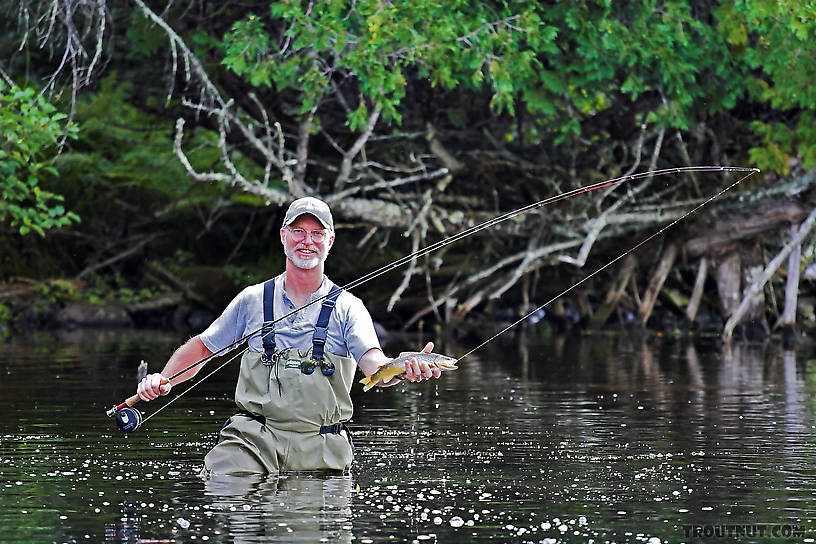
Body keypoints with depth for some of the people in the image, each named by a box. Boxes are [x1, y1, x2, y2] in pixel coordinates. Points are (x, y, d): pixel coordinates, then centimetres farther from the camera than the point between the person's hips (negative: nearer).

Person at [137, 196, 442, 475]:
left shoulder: (346, 308, 4)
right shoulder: (253, 300, 10)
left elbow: (374, 365, -13)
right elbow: (201, 348, 17)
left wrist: (405, 369, -37)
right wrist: (163, 380, -2)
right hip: (252, 439, -1)